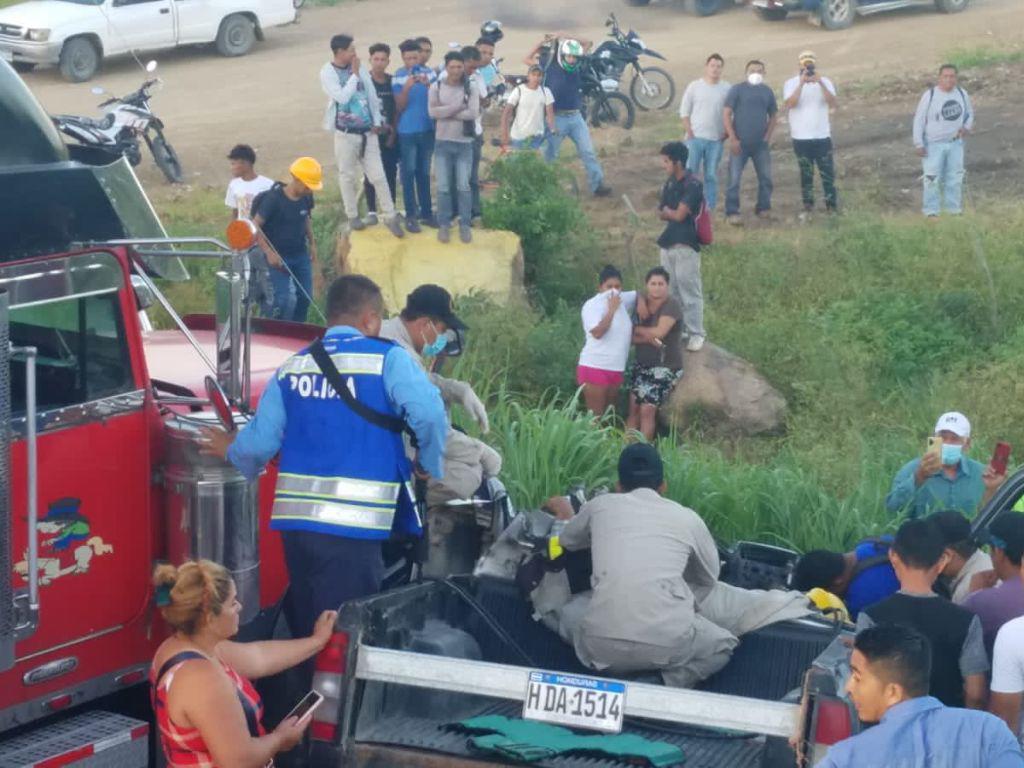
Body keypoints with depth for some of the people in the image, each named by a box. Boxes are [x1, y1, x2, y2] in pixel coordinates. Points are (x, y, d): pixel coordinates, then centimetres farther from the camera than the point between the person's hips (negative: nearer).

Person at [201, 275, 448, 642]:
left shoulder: (292, 367, 12)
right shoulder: (386, 358, -2)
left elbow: (259, 442, 8)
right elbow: (429, 415, -17)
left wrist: (233, 452, 30)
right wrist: (430, 465, 2)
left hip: (295, 520, 5)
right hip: (353, 527, -5)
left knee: (305, 633, 18)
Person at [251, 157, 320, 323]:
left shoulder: (306, 198, -4)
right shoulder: (273, 198, -21)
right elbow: (255, 227, -18)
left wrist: (312, 242, 13)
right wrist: (269, 252, -22)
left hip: (301, 254, 6)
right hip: (279, 257, -6)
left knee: (305, 296, 8)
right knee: (282, 299, -12)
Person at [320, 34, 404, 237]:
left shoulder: (360, 67, 4)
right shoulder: (327, 73, -9)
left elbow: (372, 95, 10)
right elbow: (342, 97, -22)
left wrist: (377, 121, 5)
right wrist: (354, 75, -15)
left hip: (368, 132, 3)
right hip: (346, 134, -3)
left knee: (378, 175, 2)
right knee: (348, 176, 8)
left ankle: (390, 217, 7)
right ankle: (352, 215, 23)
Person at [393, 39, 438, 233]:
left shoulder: (430, 73, 0)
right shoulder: (398, 77, -8)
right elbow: (399, 107, -10)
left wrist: (428, 85, -19)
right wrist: (406, 88, -26)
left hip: (428, 129, 3)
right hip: (407, 132, -3)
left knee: (424, 173, 13)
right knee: (409, 174, 0)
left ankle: (426, 212, 21)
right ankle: (411, 216, 4)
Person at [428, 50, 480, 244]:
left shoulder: (471, 88, -1)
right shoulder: (436, 87, 0)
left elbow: (473, 114, -12)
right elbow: (432, 112, -13)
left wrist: (447, 113, -11)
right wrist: (458, 107, -13)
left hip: (464, 143, 0)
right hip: (443, 142, 0)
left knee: (463, 186, 1)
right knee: (443, 187, 2)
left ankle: (465, 225, 11)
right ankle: (444, 224, 11)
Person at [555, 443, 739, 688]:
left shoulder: (600, 505, 15)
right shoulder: (687, 518, 14)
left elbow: (567, 541, 37)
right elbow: (708, 579, 30)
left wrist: (567, 515, 58)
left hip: (604, 645, 1)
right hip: (668, 644, -1)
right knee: (722, 645, 28)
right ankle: (664, 688, 2)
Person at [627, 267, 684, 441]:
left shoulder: (671, 305, -13)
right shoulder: (641, 303, 4)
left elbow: (659, 332, -24)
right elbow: (632, 337, 1)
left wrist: (636, 330, -8)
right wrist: (647, 337, -20)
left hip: (665, 367, -6)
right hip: (642, 365, 6)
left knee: (647, 410, -12)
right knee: (633, 407, -2)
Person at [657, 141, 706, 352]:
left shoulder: (692, 185, -15)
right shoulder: (670, 182, 10)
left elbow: (679, 215, -18)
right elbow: (661, 214, 10)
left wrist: (667, 210, 1)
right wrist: (671, 213, -10)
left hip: (686, 245, -8)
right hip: (668, 243, 8)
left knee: (690, 291, -3)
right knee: (672, 289, 14)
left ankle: (696, 333, 4)